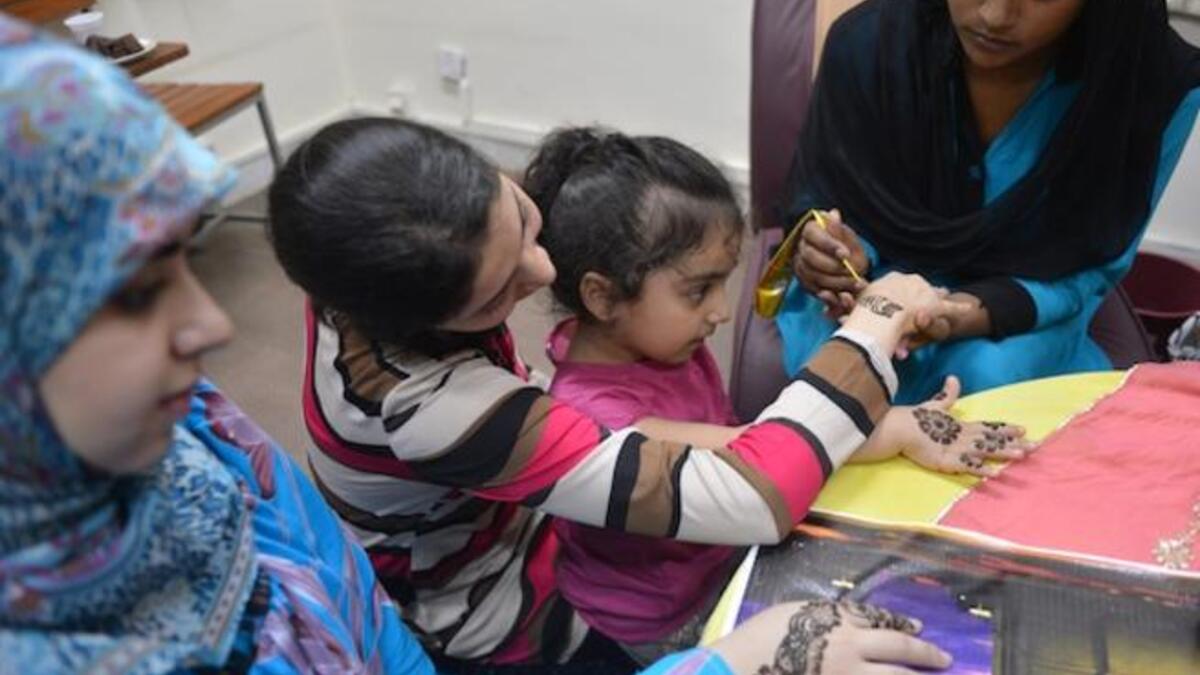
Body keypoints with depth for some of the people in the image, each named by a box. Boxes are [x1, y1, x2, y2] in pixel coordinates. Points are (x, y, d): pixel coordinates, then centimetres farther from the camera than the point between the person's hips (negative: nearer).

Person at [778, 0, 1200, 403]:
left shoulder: (1159, 86, -19)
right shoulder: (868, 41, -19)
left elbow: (1093, 262, -10)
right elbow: (825, 196, -6)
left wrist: (981, 313, -31)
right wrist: (834, 256, -31)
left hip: (1030, 304, 1)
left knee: (990, 377, -31)